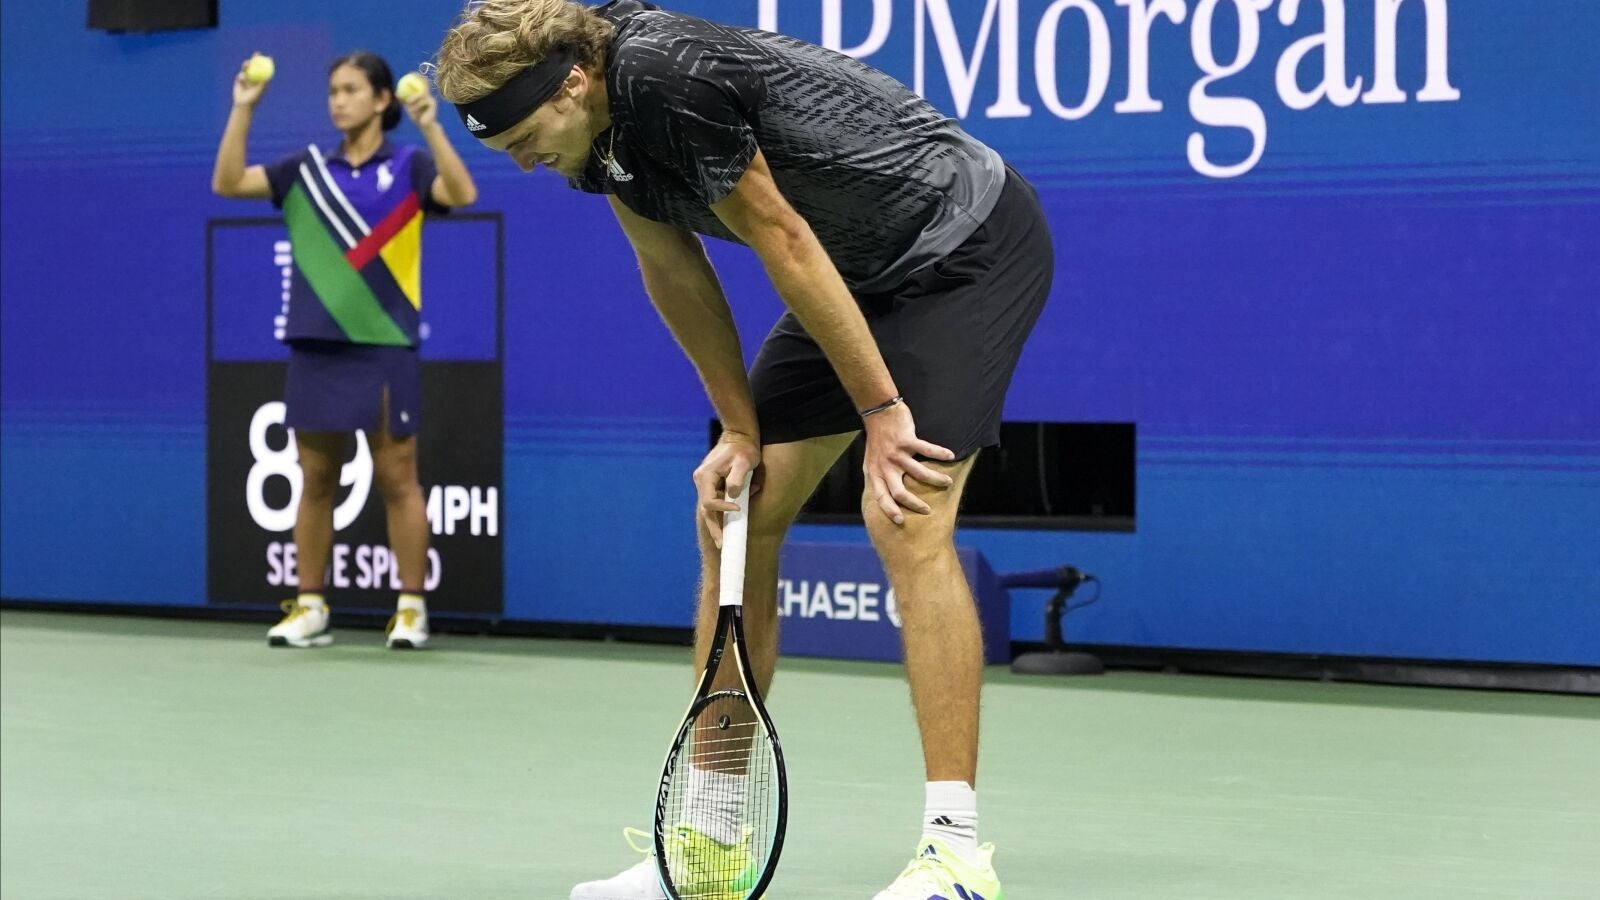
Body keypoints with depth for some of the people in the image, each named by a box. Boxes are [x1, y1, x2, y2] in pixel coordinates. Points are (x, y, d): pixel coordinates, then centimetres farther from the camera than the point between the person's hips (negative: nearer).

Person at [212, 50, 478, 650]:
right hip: (315, 346, 4)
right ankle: (310, 608, 13)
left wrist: (430, 127, -27)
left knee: (396, 480, -1)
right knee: (315, 482, 7)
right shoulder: (307, 169, 11)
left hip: (383, 347, -4)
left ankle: (411, 609, 5)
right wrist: (243, 110, -3)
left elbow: (462, 194, -18)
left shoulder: (407, 166, 0)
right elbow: (227, 183, 5)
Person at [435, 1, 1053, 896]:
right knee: (734, 515, 5)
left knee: (905, 520, -22)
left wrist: (881, 409, -17)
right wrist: (741, 431, 3)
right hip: (862, 272, 9)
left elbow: (783, 244, -24)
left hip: (969, 242, -9)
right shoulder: (599, 124, -3)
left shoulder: (668, 77, -30)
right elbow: (676, 271, 7)